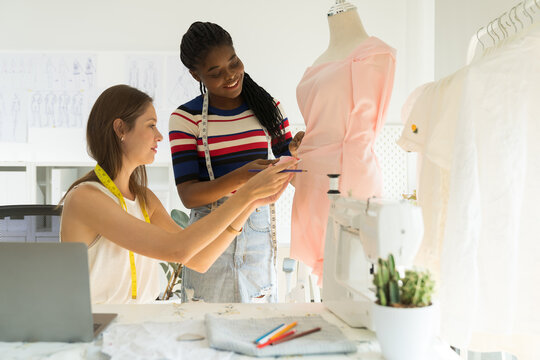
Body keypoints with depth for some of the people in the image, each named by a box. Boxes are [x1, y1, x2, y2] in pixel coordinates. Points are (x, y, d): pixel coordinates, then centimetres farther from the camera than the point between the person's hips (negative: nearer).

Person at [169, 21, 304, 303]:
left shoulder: (267, 106, 5)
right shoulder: (185, 118, -6)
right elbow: (187, 195, -13)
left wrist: (297, 152, -16)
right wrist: (242, 176, -28)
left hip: (259, 234, 3)